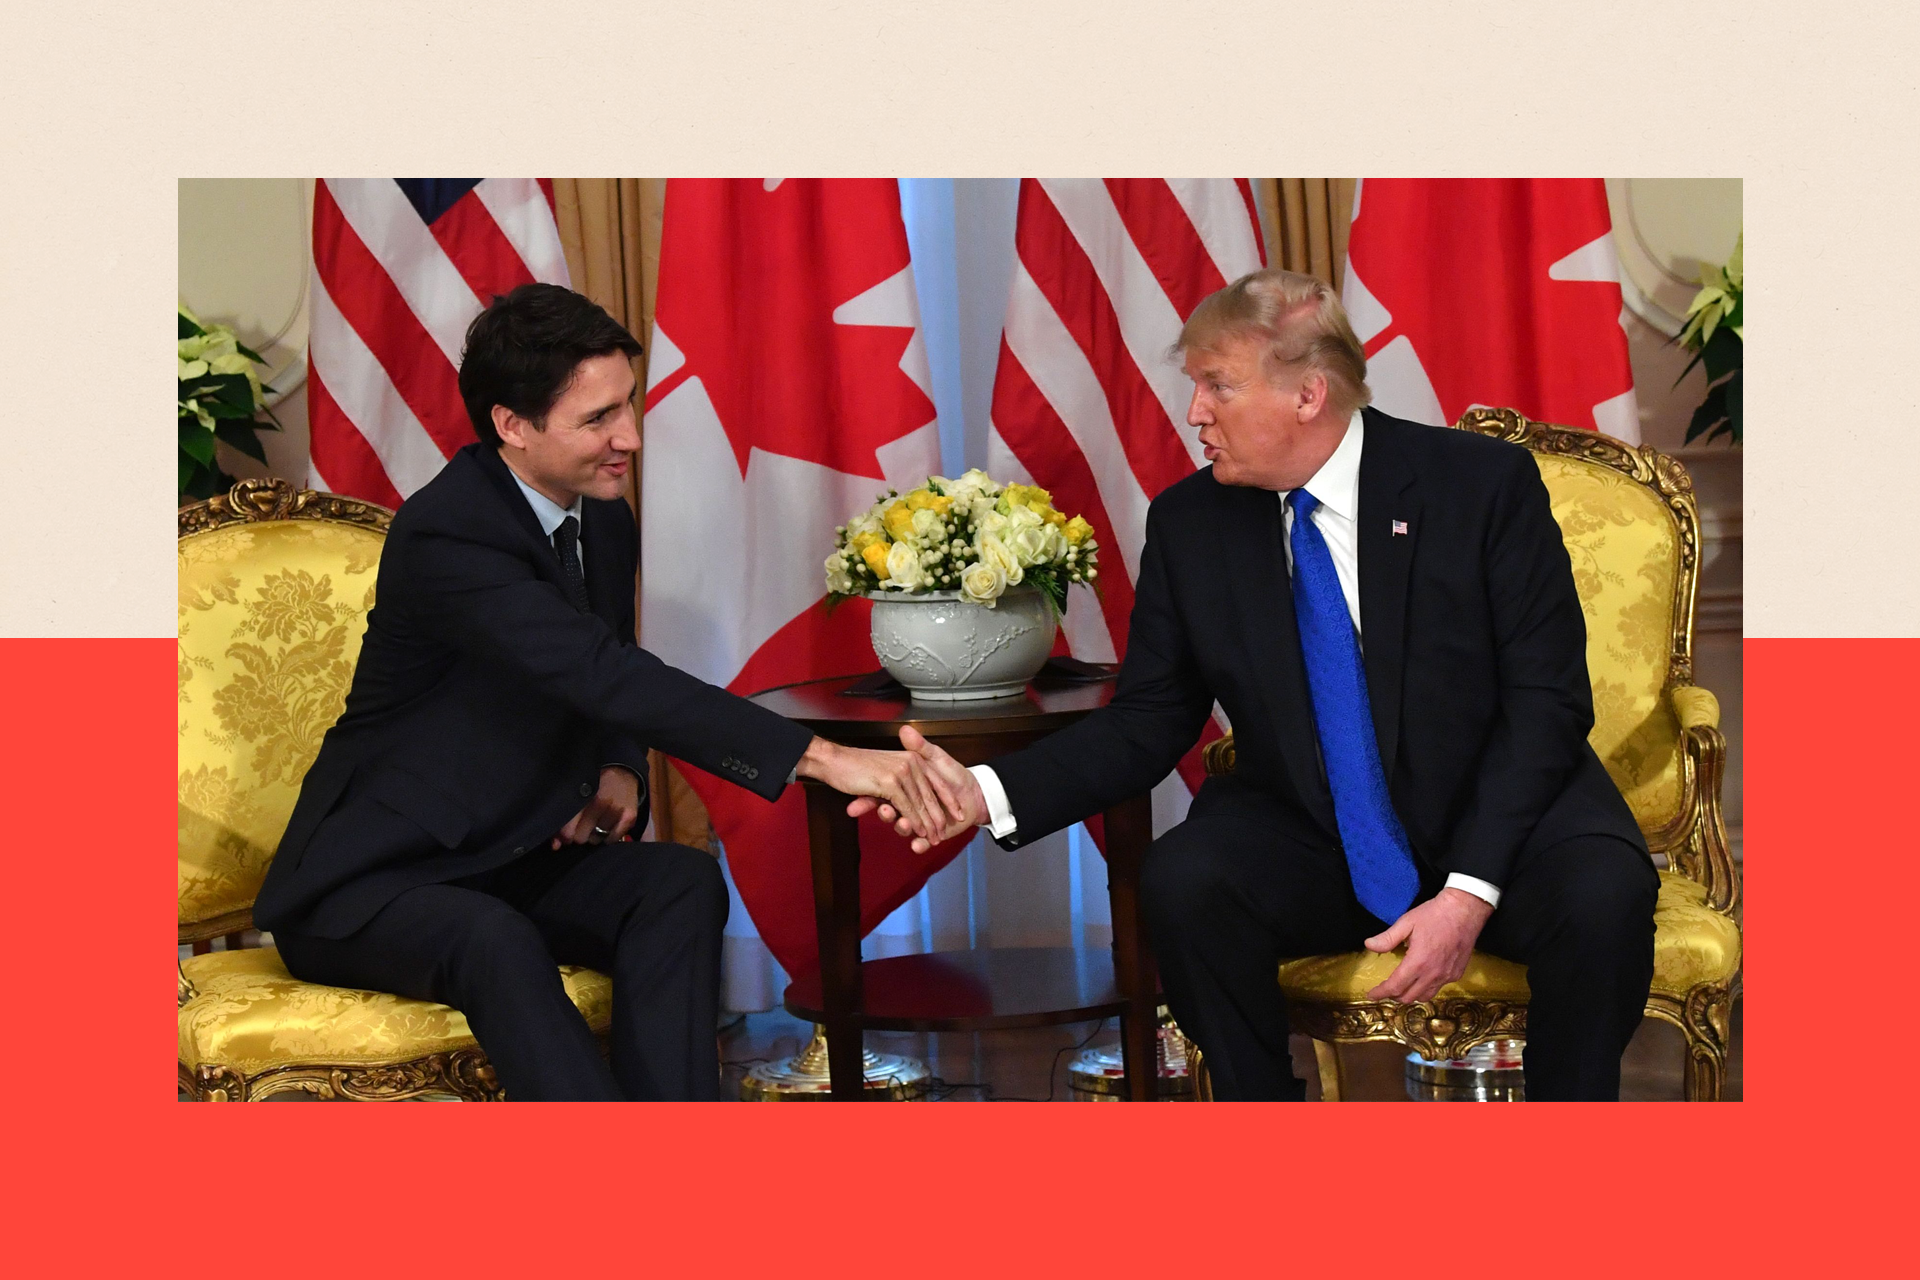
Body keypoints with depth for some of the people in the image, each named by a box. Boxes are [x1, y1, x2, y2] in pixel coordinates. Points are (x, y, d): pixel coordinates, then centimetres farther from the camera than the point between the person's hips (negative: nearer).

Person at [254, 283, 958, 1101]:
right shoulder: (443, 536, -24)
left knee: (684, 883, -21)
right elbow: (604, 674, -35)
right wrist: (823, 758, -41)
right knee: (497, 943, -38)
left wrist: (619, 770, -6)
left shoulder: (604, 521, 4)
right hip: (371, 882, -7)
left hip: (524, 858, 7)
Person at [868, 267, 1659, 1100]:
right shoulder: (1189, 524, -1)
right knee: (1181, 881, -28)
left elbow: (1547, 702, -11)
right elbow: (1147, 724, 0)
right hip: (1308, 845, 2)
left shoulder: (1484, 483, -9)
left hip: (1499, 821, -1)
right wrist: (989, 792, -17)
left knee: (1601, 891, -32)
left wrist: (1470, 892, -22)